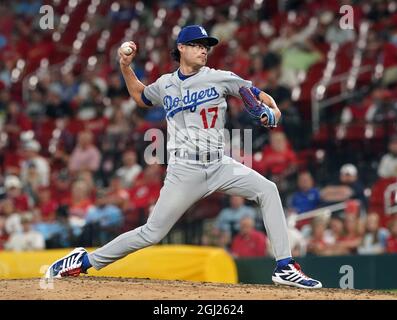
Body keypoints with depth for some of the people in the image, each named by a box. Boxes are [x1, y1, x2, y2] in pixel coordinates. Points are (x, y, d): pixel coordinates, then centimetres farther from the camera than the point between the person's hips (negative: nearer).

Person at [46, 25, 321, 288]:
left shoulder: (220, 78, 3)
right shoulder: (165, 85, 9)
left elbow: (258, 95, 4)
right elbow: (140, 96, 30)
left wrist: (273, 111, -18)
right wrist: (126, 67, 17)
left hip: (219, 166, 1)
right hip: (184, 171, -1)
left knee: (267, 190, -18)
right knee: (152, 233, -4)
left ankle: (285, 267, -16)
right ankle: (85, 260, 10)